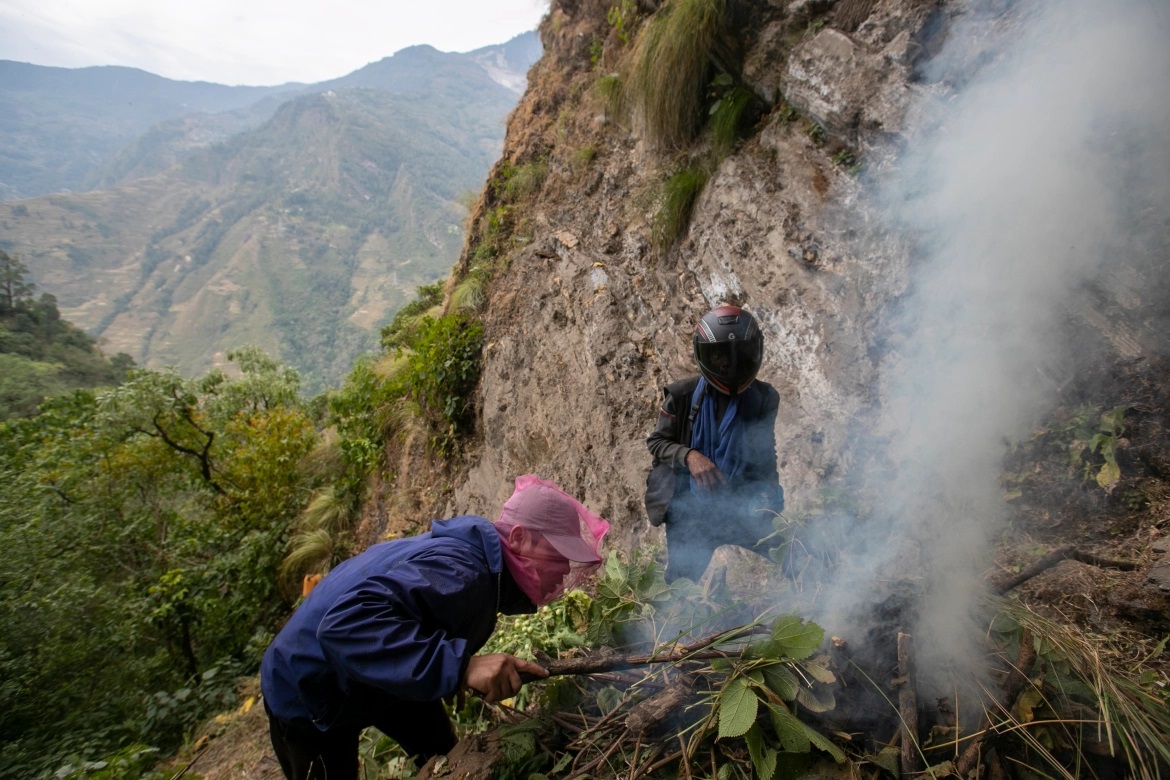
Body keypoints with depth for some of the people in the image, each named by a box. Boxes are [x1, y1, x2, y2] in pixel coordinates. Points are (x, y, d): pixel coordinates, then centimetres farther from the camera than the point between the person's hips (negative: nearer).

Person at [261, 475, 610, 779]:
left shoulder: (476, 557, -9)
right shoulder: (459, 571, -37)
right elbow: (345, 625, -49)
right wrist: (461, 666, -51)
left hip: (380, 678, 8)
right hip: (308, 694, -8)